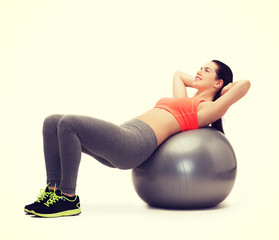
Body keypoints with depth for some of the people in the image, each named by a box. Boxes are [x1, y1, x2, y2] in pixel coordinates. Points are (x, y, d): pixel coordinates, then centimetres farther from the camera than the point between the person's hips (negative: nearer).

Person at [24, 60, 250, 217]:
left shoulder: (206, 109, 6)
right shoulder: (185, 101, 31)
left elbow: (245, 84, -1)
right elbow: (178, 74, 49)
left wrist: (224, 89, 18)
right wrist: (197, 83, 41)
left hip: (136, 143, -9)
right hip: (124, 138, 9)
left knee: (69, 123, -25)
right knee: (52, 123, -2)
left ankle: (68, 199, -15)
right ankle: (53, 191, -2)